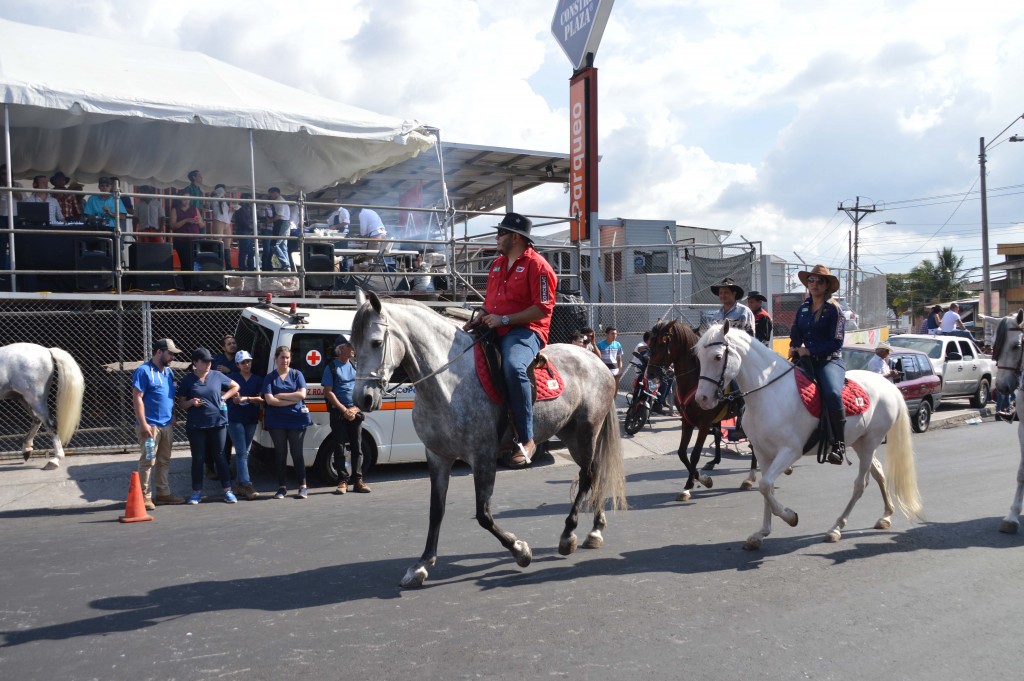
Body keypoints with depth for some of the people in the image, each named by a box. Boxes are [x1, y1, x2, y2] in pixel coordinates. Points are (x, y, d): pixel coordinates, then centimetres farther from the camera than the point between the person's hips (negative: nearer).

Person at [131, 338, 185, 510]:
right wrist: (143, 424, -19)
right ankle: (144, 496, 2)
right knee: (148, 461, -4)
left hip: (167, 425, 8)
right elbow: (137, 398, -14)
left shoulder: (169, 371, 15)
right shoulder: (144, 371, -9)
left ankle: (163, 493, 21)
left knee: (164, 461, 13)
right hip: (150, 425, -8)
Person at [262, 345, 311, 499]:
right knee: (280, 453, 6)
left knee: (297, 453, 2)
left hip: (297, 419, 0)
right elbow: (269, 400, -8)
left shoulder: (297, 374, 5)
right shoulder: (270, 378, 4)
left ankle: (303, 486, 6)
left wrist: (280, 395, -9)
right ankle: (282, 487, 13)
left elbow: (302, 394, -8)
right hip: (277, 421, 1)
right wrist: (292, 399, -12)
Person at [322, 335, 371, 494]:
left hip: (355, 412, 4)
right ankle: (343, 481, 7)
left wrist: (355, 409, -6)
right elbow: (328, 392, -7)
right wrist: (345, 410, -12)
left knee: (357, 447, 4)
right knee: (339, 447, 0)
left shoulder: (355, 366, 11)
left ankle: (358, 480, 9)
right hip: (338, 413, -4)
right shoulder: (331, 368, -2)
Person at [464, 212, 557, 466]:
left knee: (513, 367, -39)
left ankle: (526, 439, -30)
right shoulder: (498, 264, 21)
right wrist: (479, 319, 7)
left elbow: (543, 309, -14)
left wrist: (504, 319, -18)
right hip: (495, 330, 9)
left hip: (525, 330, -9)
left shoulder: (536, 265, -5)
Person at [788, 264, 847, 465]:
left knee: (832, 394, -34)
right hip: (805, 360, 6)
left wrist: (809, 351, -13)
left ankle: (839, 445, -24)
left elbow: (836, 342, -9)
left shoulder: (834, 309, -1)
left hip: (830, 361, -6)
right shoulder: (803, 308, 16)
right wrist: (794, 348, 0)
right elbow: (795, 334, 22)